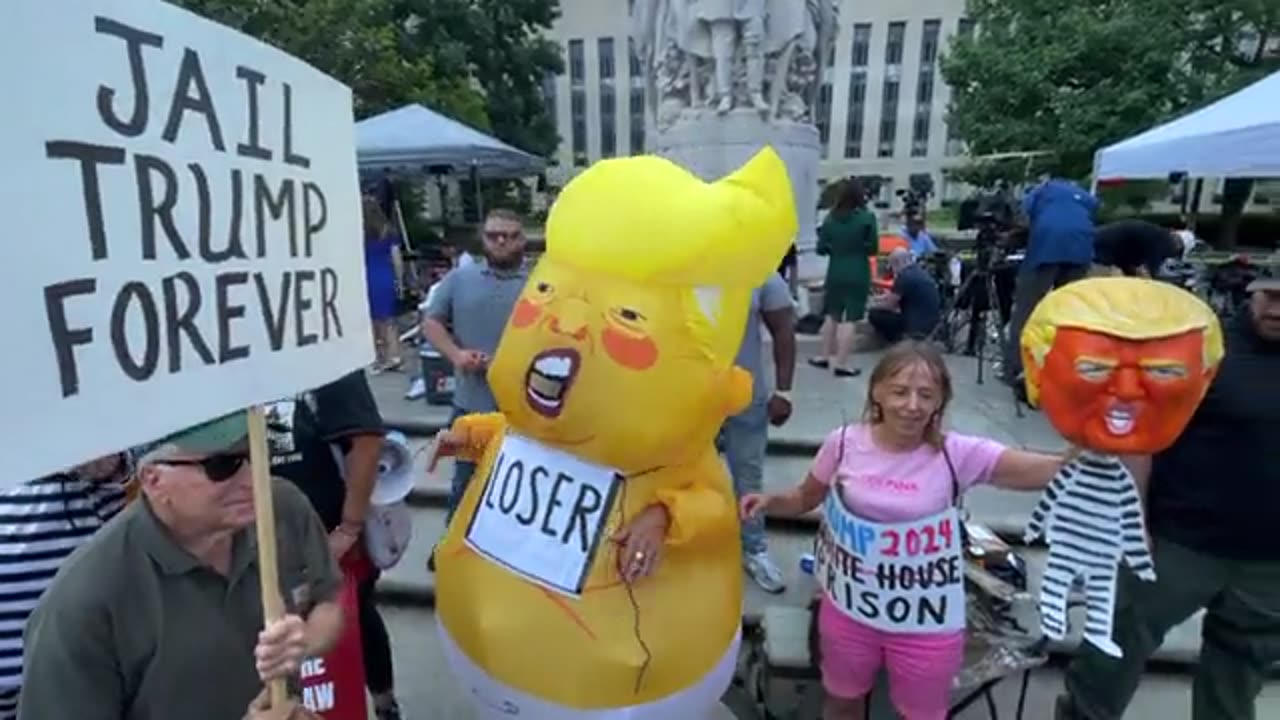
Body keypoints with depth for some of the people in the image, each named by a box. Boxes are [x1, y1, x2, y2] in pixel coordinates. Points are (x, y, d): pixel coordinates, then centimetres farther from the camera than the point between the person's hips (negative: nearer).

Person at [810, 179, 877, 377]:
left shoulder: (831, 218, -1)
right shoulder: (867, 217, -10)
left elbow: (821, 249, 2)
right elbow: (873, 248, -5)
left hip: (835, 273, 3)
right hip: (858, 275, -3)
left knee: (831, 315, 17)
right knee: (849, 319, -1)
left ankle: (826, 356, 27)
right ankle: (841, 363, 1)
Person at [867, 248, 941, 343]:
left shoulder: (904, 276, -19)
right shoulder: (920, 272, 9)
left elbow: (890, 305, -10)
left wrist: (875, 306, 9)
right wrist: (880, 298, 21)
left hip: (918, 326, -9)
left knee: (874, 314, -6)